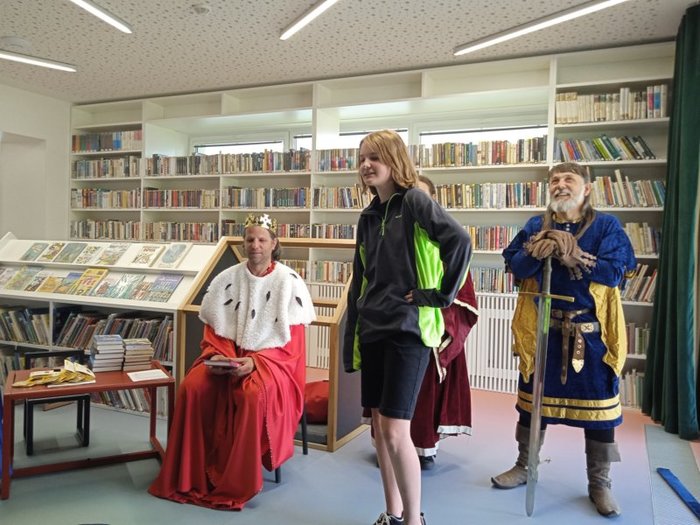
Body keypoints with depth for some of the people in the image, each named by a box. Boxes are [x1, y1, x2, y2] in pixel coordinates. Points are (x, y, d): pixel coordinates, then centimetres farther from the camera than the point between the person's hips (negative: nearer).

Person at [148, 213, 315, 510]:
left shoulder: (289, 282, -7)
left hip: (272, 361, -3)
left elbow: (291, 344, -9)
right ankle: (188, 478, -6)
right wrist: (217, 355, -14)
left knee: (253, 394, -34)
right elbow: (213, 330, 7)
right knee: (192, 388, -22)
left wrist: (255, 362, -22)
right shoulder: (226, 279, 4)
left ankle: (237, 485, -16)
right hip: (228, 357, 4)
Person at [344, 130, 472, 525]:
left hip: (408, 328, -8)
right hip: (373, 329, 8)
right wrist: (351, 340, 13)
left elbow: (460, 241, -22)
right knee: (380, 426, 13)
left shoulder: (414, 202, -8)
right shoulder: (369, 216, 14)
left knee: (396, 431, -8)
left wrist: (441, 294, -17)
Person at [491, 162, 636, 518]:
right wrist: (535, 252, -25)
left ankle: (599, 484, 23)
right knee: (532, 400, 13)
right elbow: (515, 266, -6)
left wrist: (573, 256, -22)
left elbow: (615, 272, -14)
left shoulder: (606, 226, -2)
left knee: (598, 406, 5)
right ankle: (524, 466, 31)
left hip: (592, 331, -2)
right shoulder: (535, 226, 5)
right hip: (541, 330, 2)